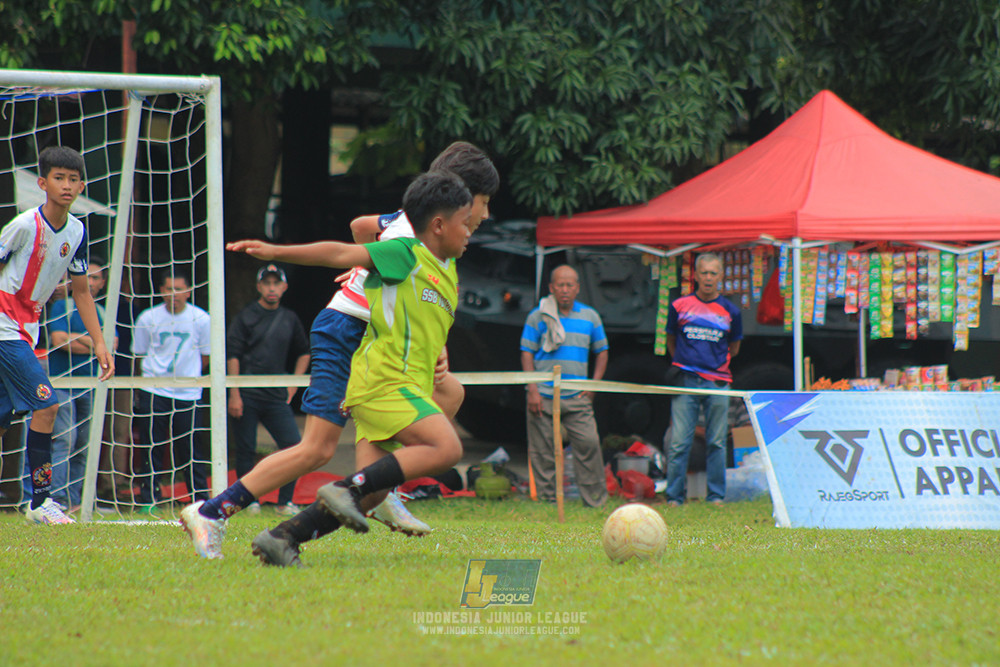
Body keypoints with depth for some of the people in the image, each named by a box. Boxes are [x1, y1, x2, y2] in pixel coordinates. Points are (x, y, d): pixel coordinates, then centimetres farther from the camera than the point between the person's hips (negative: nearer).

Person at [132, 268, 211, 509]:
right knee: (151, 449, 0)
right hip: (152, 394, 0)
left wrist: (187, 377, 11)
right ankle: (150, 500, 6)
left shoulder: (201, 319, 0)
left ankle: (202, 500, 7)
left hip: (187, 394, 0)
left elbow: (204, 357, 10)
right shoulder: (148, 318, 1)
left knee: (190, 450, -1)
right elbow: (139, 357, 10)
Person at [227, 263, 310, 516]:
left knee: (293, 445, -7)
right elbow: (232, 355, -4)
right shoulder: (246, 317, 0)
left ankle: (285, 502, 2)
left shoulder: (290, 319, 12)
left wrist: (293, 385, 15)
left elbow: (304, 352, 26)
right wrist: (234, 395, -12)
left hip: (276, 397, 3)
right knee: (246, 450, -2)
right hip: (246, 397, -3)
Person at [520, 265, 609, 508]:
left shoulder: (590, 317, 10)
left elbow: (602, 352, 17)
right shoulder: (538, 317, 4)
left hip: (577, 397, 1)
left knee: (588, 443, -8)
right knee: (543, 450, 0)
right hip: (543, 396, -1)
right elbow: (527, 353, 3)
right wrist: (532, 389, -6)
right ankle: (547, 499, 9)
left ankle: (595, 499, 0)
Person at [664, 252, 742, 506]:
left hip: (717, 382, 1)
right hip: (685, 381, -1)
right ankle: (674, 497, -1)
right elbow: (670, 341, 19)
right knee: (678, 442, -5)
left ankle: (716, 496, 10)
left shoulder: (730, 311, 7)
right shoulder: (680, 306, 6)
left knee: (717, 443, 3)